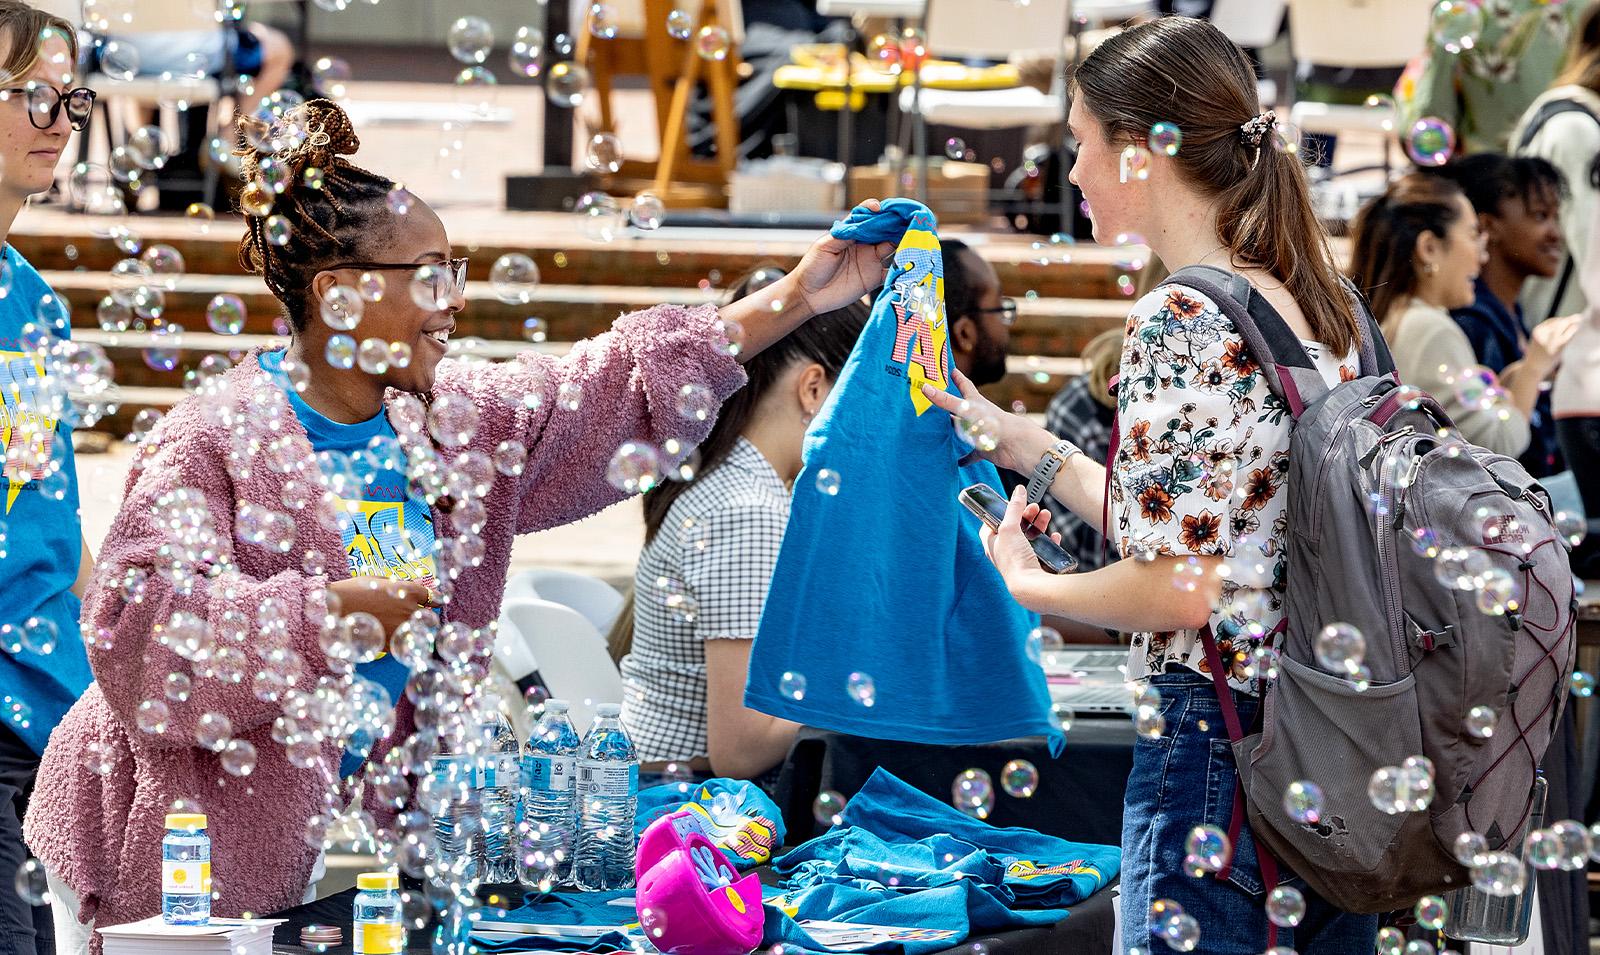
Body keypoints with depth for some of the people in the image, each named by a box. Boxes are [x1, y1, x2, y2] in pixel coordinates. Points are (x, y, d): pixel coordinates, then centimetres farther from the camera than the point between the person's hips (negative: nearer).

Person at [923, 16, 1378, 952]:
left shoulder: (1181, 322, -16)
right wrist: (1028, 445, 22)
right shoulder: (1323, 306, 10)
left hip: (1216, 744, -9)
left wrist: (1028, 585, -2)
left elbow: (1179, 588, -20)